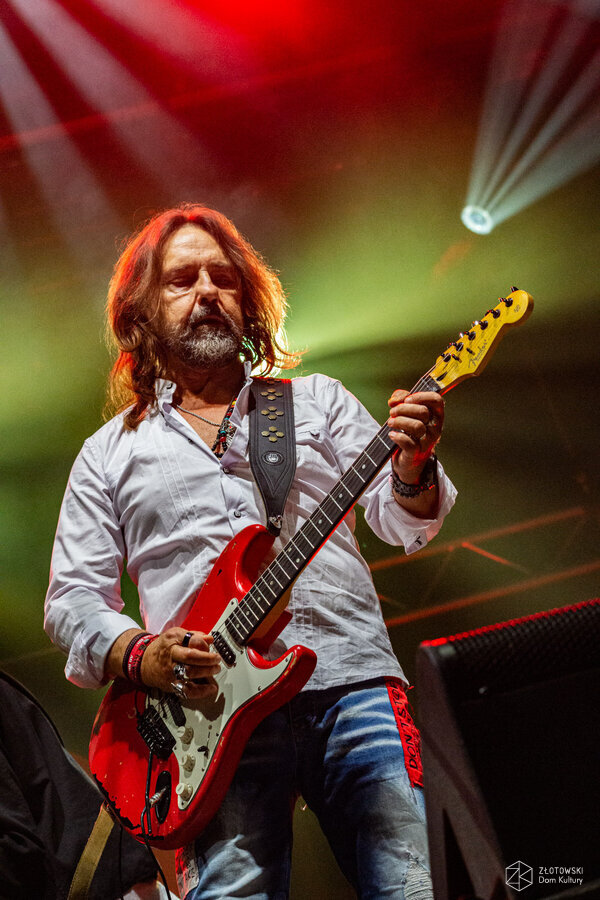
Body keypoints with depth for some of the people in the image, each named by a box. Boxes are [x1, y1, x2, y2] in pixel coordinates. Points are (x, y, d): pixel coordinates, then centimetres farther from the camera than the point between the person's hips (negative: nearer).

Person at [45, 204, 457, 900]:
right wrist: (140, 656, -7)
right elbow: (71, 599, 14)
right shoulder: (109, 455, 19)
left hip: (352, 682, 1)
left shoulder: (318, 400, 19)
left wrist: (411, 464, -14)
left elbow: (403, 524, 10)